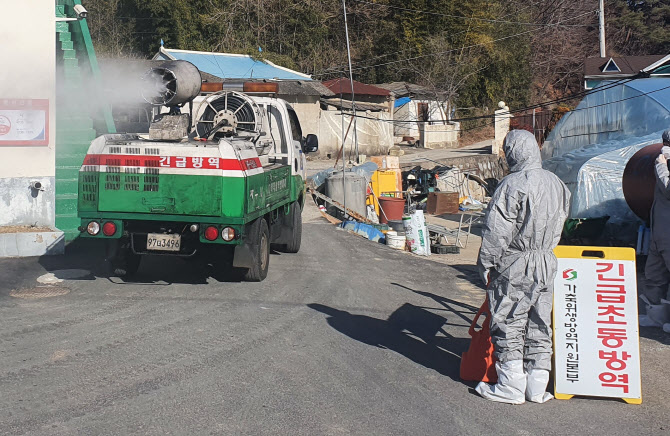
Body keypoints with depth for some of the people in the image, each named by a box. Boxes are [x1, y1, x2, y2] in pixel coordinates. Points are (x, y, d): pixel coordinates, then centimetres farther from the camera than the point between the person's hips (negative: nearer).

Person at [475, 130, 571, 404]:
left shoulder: (513, 185, -16)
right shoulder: (557, 185, 8)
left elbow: (497, 230, -16)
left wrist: (486, 263, -8)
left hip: (514, 265, -7)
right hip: (547, 264, 7)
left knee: (508, 325, 2)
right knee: (539, 326, 12)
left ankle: (511, 387, 6)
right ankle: (537, 387, 17)